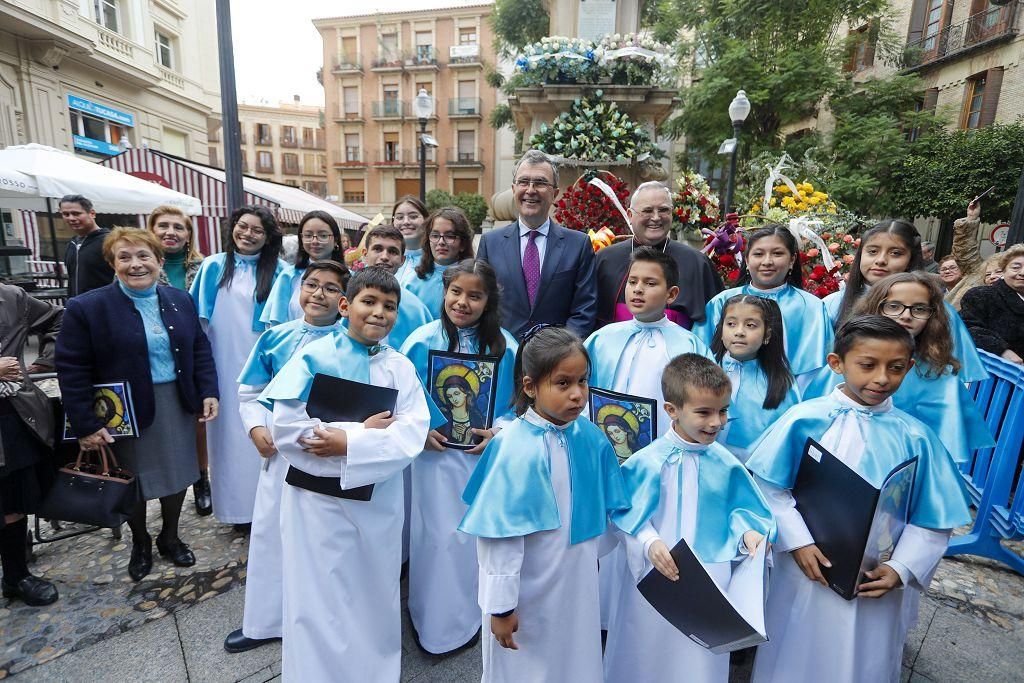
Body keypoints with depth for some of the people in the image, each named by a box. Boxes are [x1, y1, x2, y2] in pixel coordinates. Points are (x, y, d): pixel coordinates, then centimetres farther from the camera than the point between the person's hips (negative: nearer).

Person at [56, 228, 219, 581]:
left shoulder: (180, 300, 2)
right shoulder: (86, 308, -10)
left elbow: (200, 349, 7)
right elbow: (72, 371, -11)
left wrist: (208, 392, -2)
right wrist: (85, 424, -14)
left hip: (179, 406, 3)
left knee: (177, 475, 15)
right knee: (133, 482, 15)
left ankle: (169, 537, 39)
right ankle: (140, 543, 41)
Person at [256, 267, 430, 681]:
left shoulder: (400, 367, -2)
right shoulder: (314, 357, -9)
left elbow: (413, 433, -11)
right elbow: (285, 427, -17)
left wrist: (350, 443, -22)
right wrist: (365, 430, -18)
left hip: (380, 500, 3)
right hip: (318, 499, -3)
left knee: (376, 596, 20)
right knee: (319, 601, 9)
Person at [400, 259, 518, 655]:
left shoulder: (504, 346, -5)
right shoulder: (421, 341, -7)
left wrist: (498, 431, -12)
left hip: (487, 455, 2)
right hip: (436, 454, -1)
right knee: (440, 536, 7)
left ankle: (473, 613, 40)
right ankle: (437, 622, 31)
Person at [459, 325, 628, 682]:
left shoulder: (590, 437, -10)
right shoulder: (515, 449, -27)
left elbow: (601, 508, 5)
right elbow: (500, 535, -21)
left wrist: (589, 554, 11)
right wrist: (500, 606, -14)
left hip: (577, 583, 5)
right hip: (529, 592, -5)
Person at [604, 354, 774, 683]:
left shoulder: (726, 464, -9)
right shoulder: (647, 461, -17)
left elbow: (740, 510, 2)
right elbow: (629, 516, -11)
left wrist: (747, 533, -17)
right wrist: (650, 544, -27)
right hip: (655, 576, -2)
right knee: (646, 655, 19)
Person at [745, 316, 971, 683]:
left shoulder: (915, 437, -7)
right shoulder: (805, 419, -13)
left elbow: (933, 519, -1)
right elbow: (770, 487, -10)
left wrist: (900, 569, -11)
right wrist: (797, 542, -17)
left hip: (877, 584, 2)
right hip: (808, 570, -1)